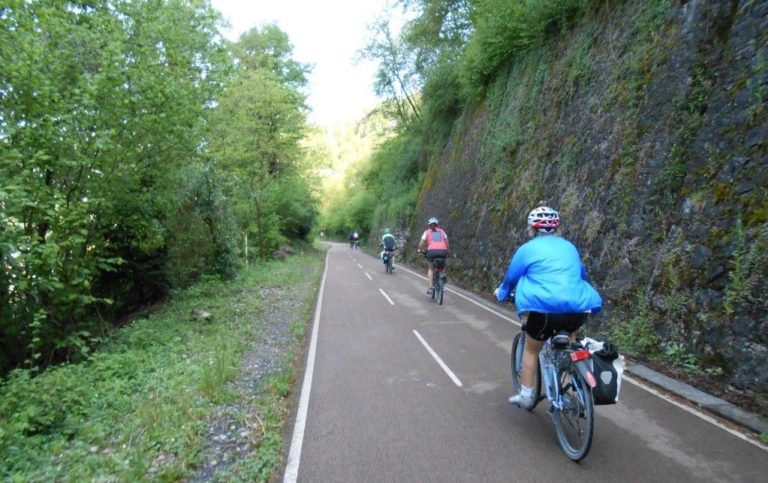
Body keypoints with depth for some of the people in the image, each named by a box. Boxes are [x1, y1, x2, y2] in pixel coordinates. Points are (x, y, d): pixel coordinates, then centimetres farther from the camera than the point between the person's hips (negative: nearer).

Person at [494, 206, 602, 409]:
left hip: (545, 309, -5)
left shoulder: (528, 249, 4)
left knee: (531, 349, 17)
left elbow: (511, 277, 12)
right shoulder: (569, 247, 19)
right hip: (578, 309, 5)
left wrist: (501, 293, 32)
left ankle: (526, 396, 22)